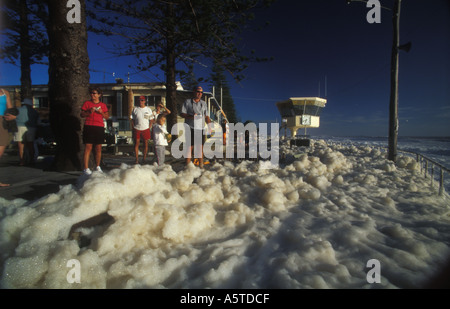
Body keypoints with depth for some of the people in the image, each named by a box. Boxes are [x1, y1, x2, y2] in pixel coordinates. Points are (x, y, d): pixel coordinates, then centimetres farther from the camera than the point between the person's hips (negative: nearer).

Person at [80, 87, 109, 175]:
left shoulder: (103, 105, 14)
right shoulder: (87, 103, 9)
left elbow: (107, 117, 13)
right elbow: (82, 115, 8)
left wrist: (102, 112, -5)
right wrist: (89, 112, -9)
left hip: (99, 128, 2)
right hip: (89, 127, -2)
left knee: (98, 148, 5)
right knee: (88, 148, -8)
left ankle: (97, 167, 17)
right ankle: (86, 168, -6)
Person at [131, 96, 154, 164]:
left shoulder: (148, 109, 6)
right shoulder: (135, 109, 7)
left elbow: (151, 120, 7)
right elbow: (132, 119, 9)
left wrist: (149, 128, -2)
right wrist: (133, 127, -1)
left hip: (145, 129, 0)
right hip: (137, 129, 0)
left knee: (146, 144, 3)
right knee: (136, 144, -1)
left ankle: (144, 159, 13)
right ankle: (137, 159, 5)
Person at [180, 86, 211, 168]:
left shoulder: (204, 103, 17)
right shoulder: (187, 102, 6)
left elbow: (206, 116, 17)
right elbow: (182, 114, 2)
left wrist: (210, 126, 4)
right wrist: (190, 116, -16)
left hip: (201, 128, 4)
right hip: (190, 128, -3)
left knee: (200, 147, 5)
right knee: (189, 147, -5)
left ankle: (201, 165, 12)